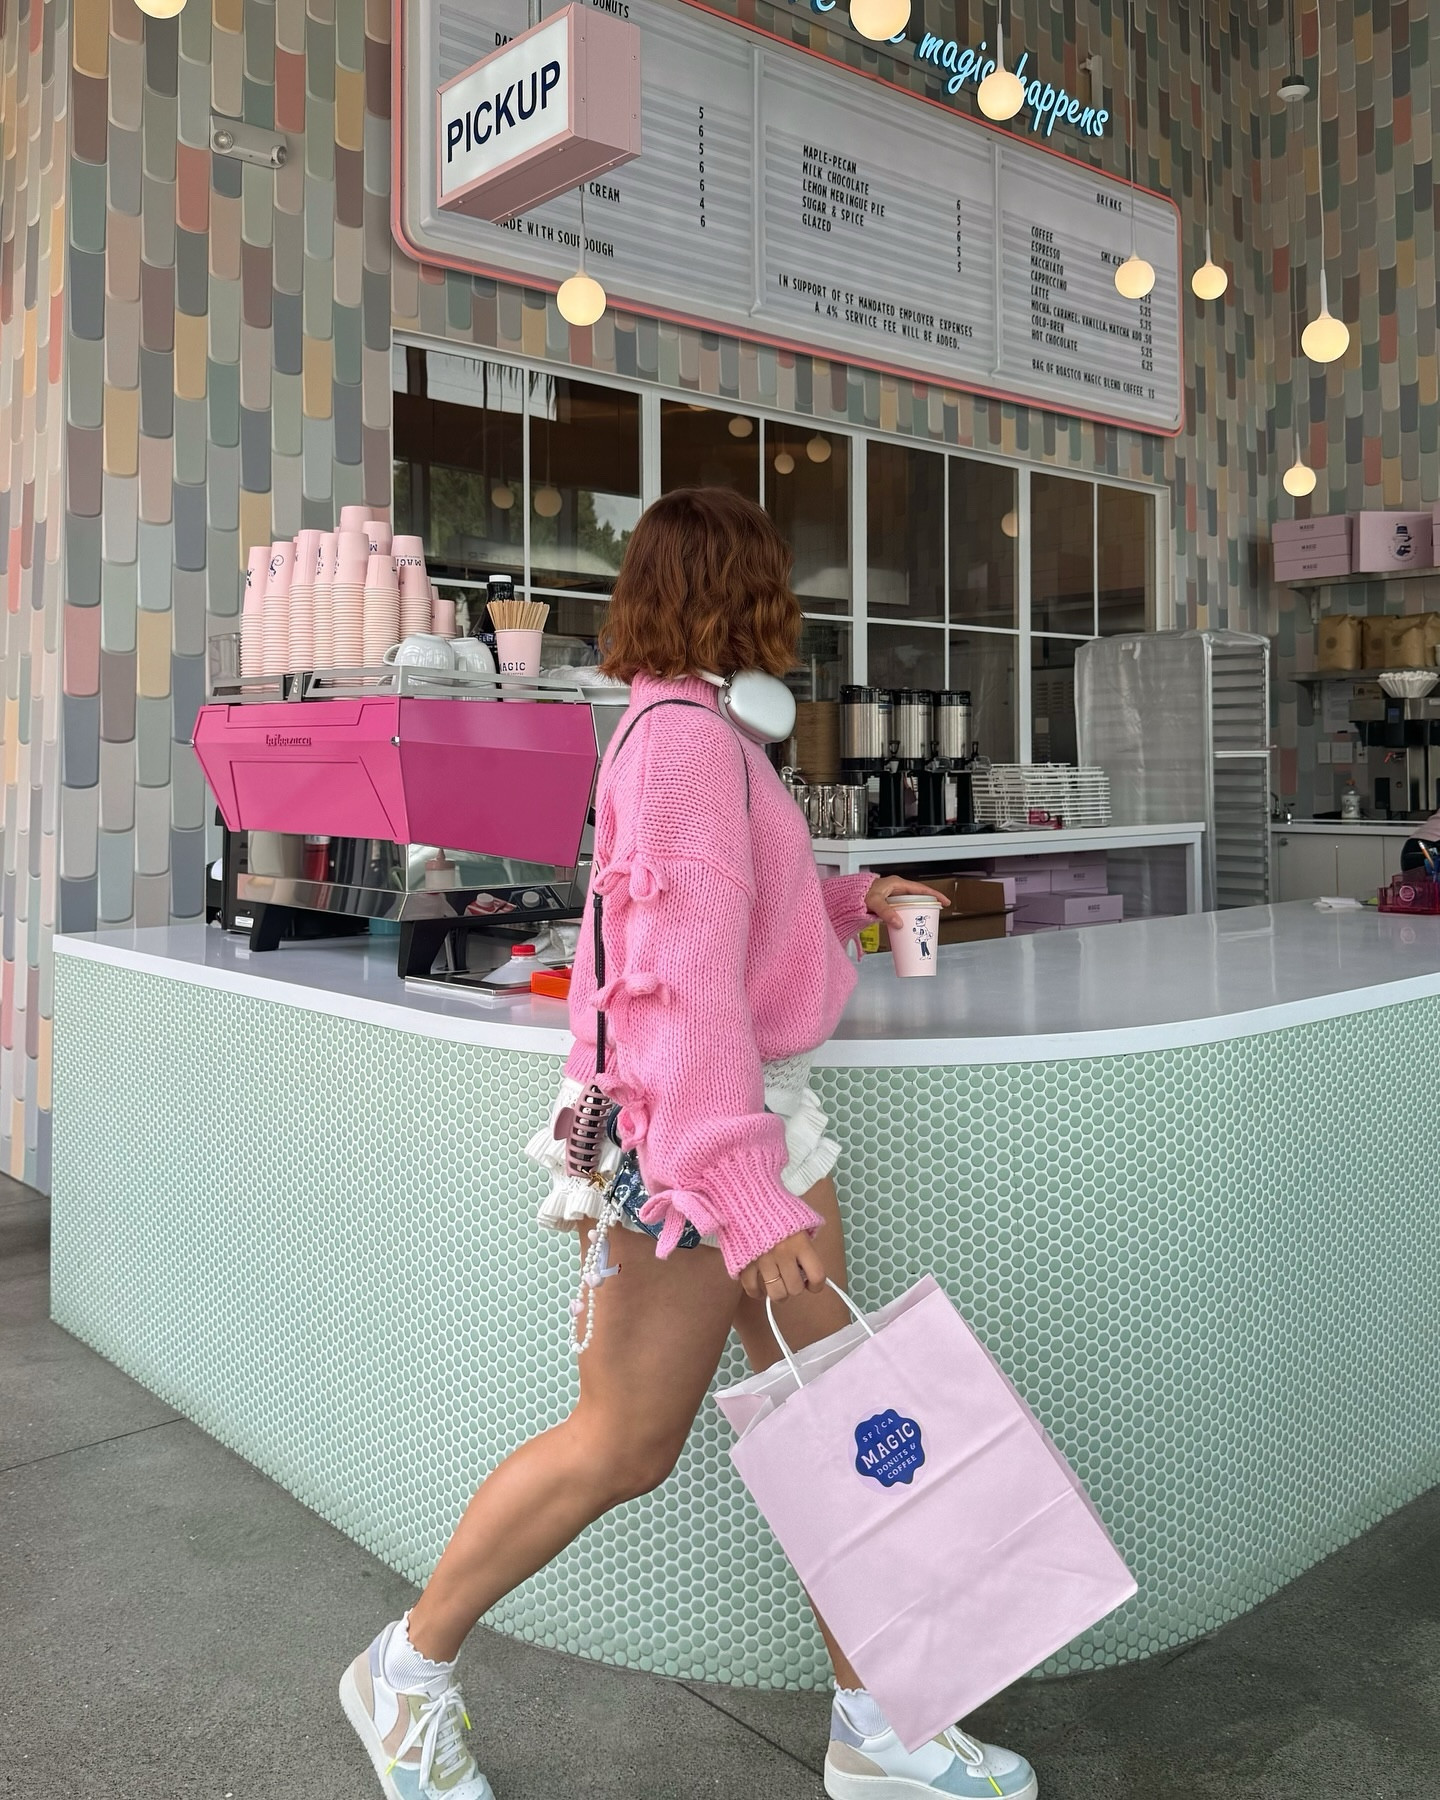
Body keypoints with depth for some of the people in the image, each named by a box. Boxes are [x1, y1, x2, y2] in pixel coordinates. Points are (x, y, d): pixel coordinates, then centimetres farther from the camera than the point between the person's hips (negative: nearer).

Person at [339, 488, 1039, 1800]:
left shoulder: (695, 730, 14)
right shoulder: (682, 735, -18)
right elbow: (685, 975, -26)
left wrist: (851, 897, 29)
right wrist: (744, 1197, -28)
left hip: (766, 1113, 10)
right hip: (693, 1133, -10)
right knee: (623, 1445, 3)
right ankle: (409, 1673, 25)